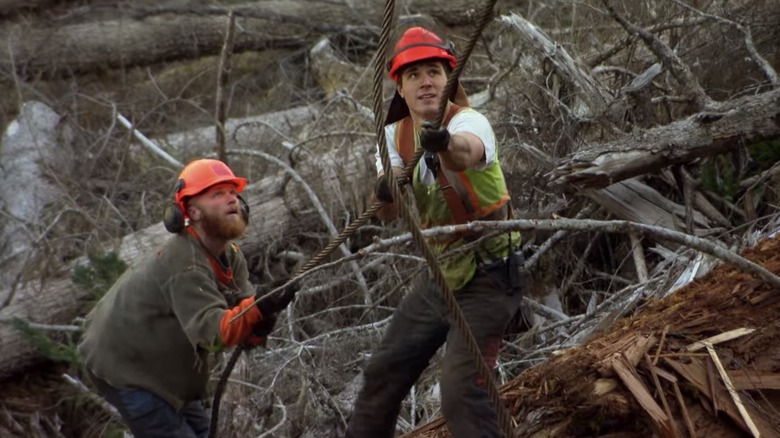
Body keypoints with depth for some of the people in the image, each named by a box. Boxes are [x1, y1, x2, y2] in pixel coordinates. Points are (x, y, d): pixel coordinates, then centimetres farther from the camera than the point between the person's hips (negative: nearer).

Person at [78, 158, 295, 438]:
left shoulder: (231, 257, -3)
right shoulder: (184, 265, -31)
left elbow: (243, 312, -10)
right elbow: (212, 331, -42)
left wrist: (259, 326, -33)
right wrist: (258, 310, -58)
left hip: (154, 359, 10)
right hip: (122, 364, -10)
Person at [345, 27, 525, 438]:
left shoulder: (469, 120, -20)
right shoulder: (396, 135, 0)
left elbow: (467, 151, -47)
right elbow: (387, 215, -14)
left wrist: (445, 142, -69)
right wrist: (386, 192, -37)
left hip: (487, 279, -7)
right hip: (438, 276, 7)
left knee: (462, 390, -17)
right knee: (382, 372, 16)